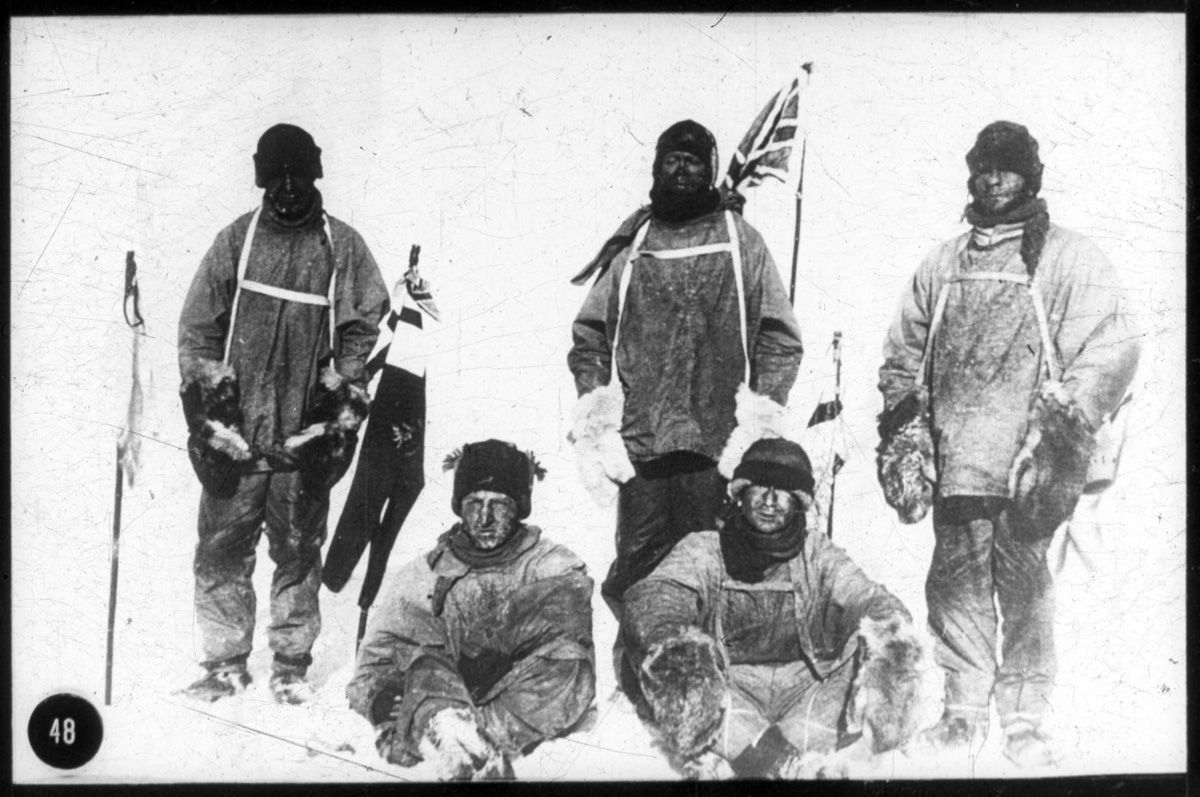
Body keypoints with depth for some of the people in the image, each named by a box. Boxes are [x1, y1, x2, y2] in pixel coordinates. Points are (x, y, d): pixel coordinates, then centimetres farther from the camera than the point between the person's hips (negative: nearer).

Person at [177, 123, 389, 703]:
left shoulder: (343, 247, 4)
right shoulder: (236, 240, 8)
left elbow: (362, 333, 2)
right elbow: (198, 329, 8)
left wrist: (340, 413, -5)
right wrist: (206, 406, 0)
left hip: (306, 435, -1)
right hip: (235, 431, 1)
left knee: (298, 551, 5)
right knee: (221, 550, 3)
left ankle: (291, 664, 18)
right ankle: (225, 664, 15)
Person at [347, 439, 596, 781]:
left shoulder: (554, 567, 11)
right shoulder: (421, 575, 15)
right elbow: (378, 653, 6)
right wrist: (382, 697, -18)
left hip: (528, 719, -1)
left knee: (567, 658, -29)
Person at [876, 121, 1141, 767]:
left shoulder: (1070, 259, 5)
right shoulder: (942, 264, 18)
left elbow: (1109, 351, -4)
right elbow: (903, 356, 20)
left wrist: (1063, 426, -13)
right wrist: (902, 435, 12)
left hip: (1026, 464, -4)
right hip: (955, 463, 4)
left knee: (1023, 585, -3)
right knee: (956, 584, 5)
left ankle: (1024, 720, 8)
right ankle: (964, 708, 17)